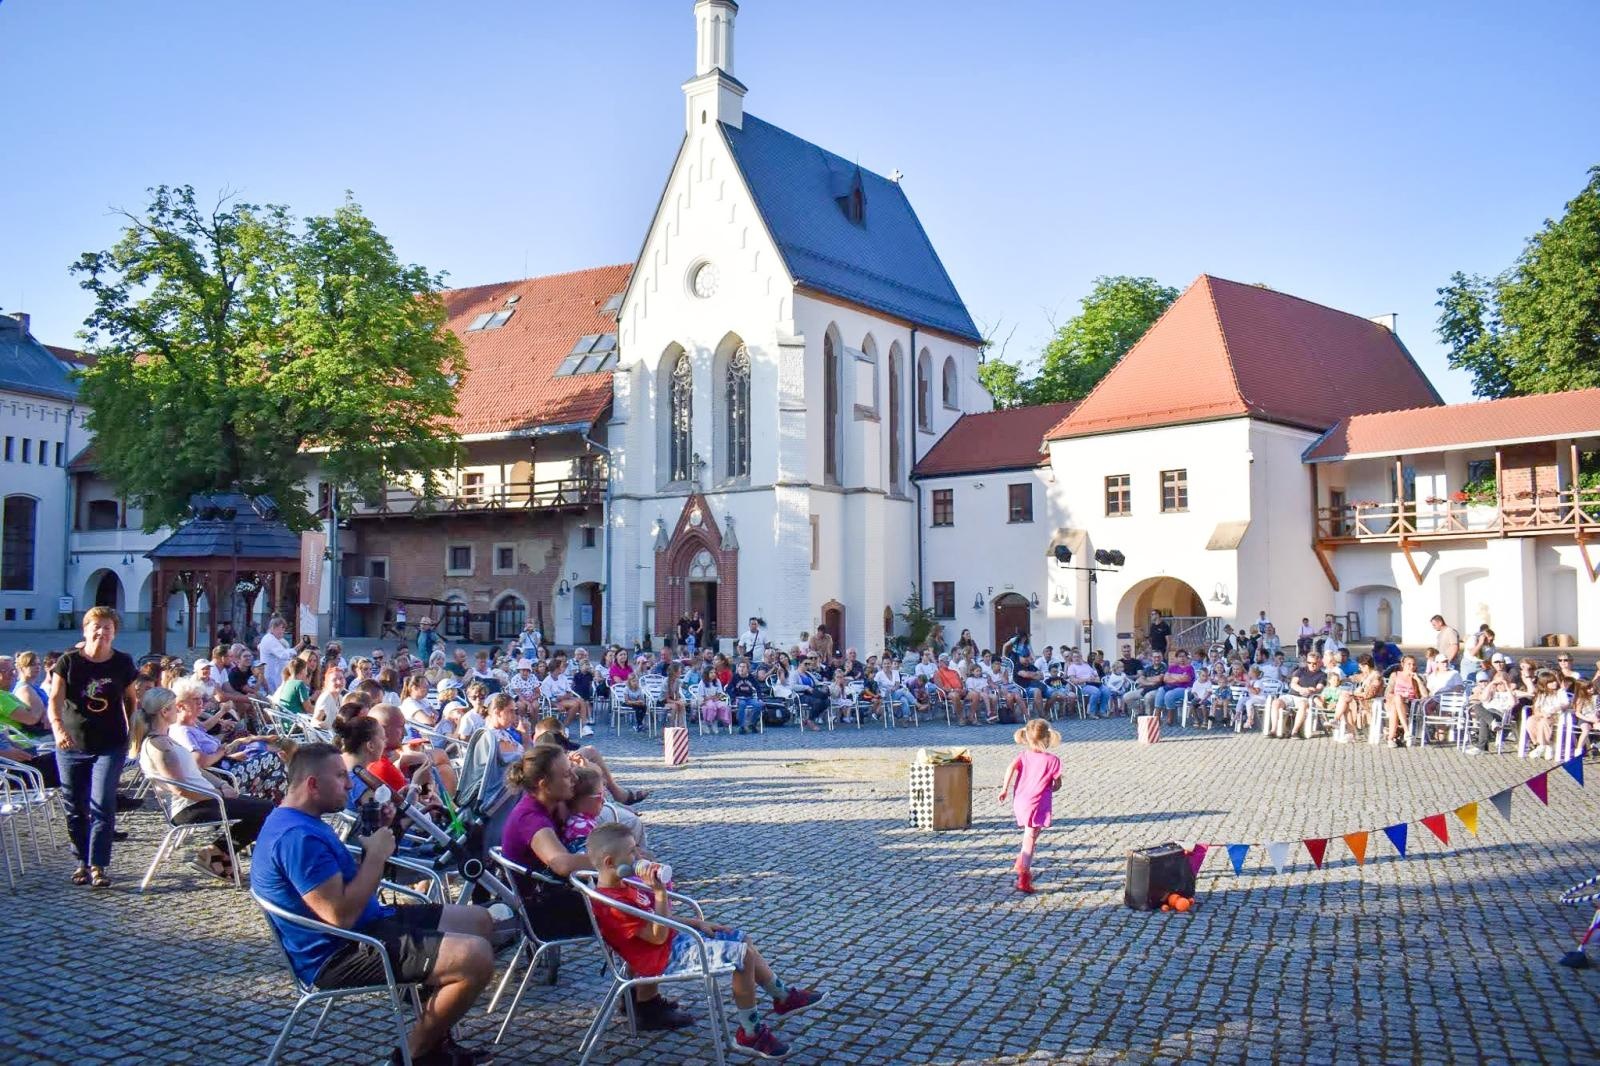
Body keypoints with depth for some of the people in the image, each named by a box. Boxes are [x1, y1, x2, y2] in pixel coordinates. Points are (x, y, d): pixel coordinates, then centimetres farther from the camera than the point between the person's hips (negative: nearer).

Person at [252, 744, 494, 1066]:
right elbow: (342, 915, -28)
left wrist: (373, 842, 3)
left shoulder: (302, 823, 12)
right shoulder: (298, 836, -23)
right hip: (340, 952, -11)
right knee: (477, 958, -25)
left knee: (479, 921, 15)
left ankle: (432, 1035, 20)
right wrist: (376, 854, -16)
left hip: (368, 923, 11)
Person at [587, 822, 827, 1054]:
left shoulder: (622, 888, 8)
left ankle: (784, 997, 27)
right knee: (741, 955, -17)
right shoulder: (613, 904, -26)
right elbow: (658, 936, -26)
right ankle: (750, 1033, -4)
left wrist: (697, 923, 12)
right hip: (667, 958, -11)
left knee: (742, 940, 15)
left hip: (676, 939, 11)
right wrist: (660, 892, -31)